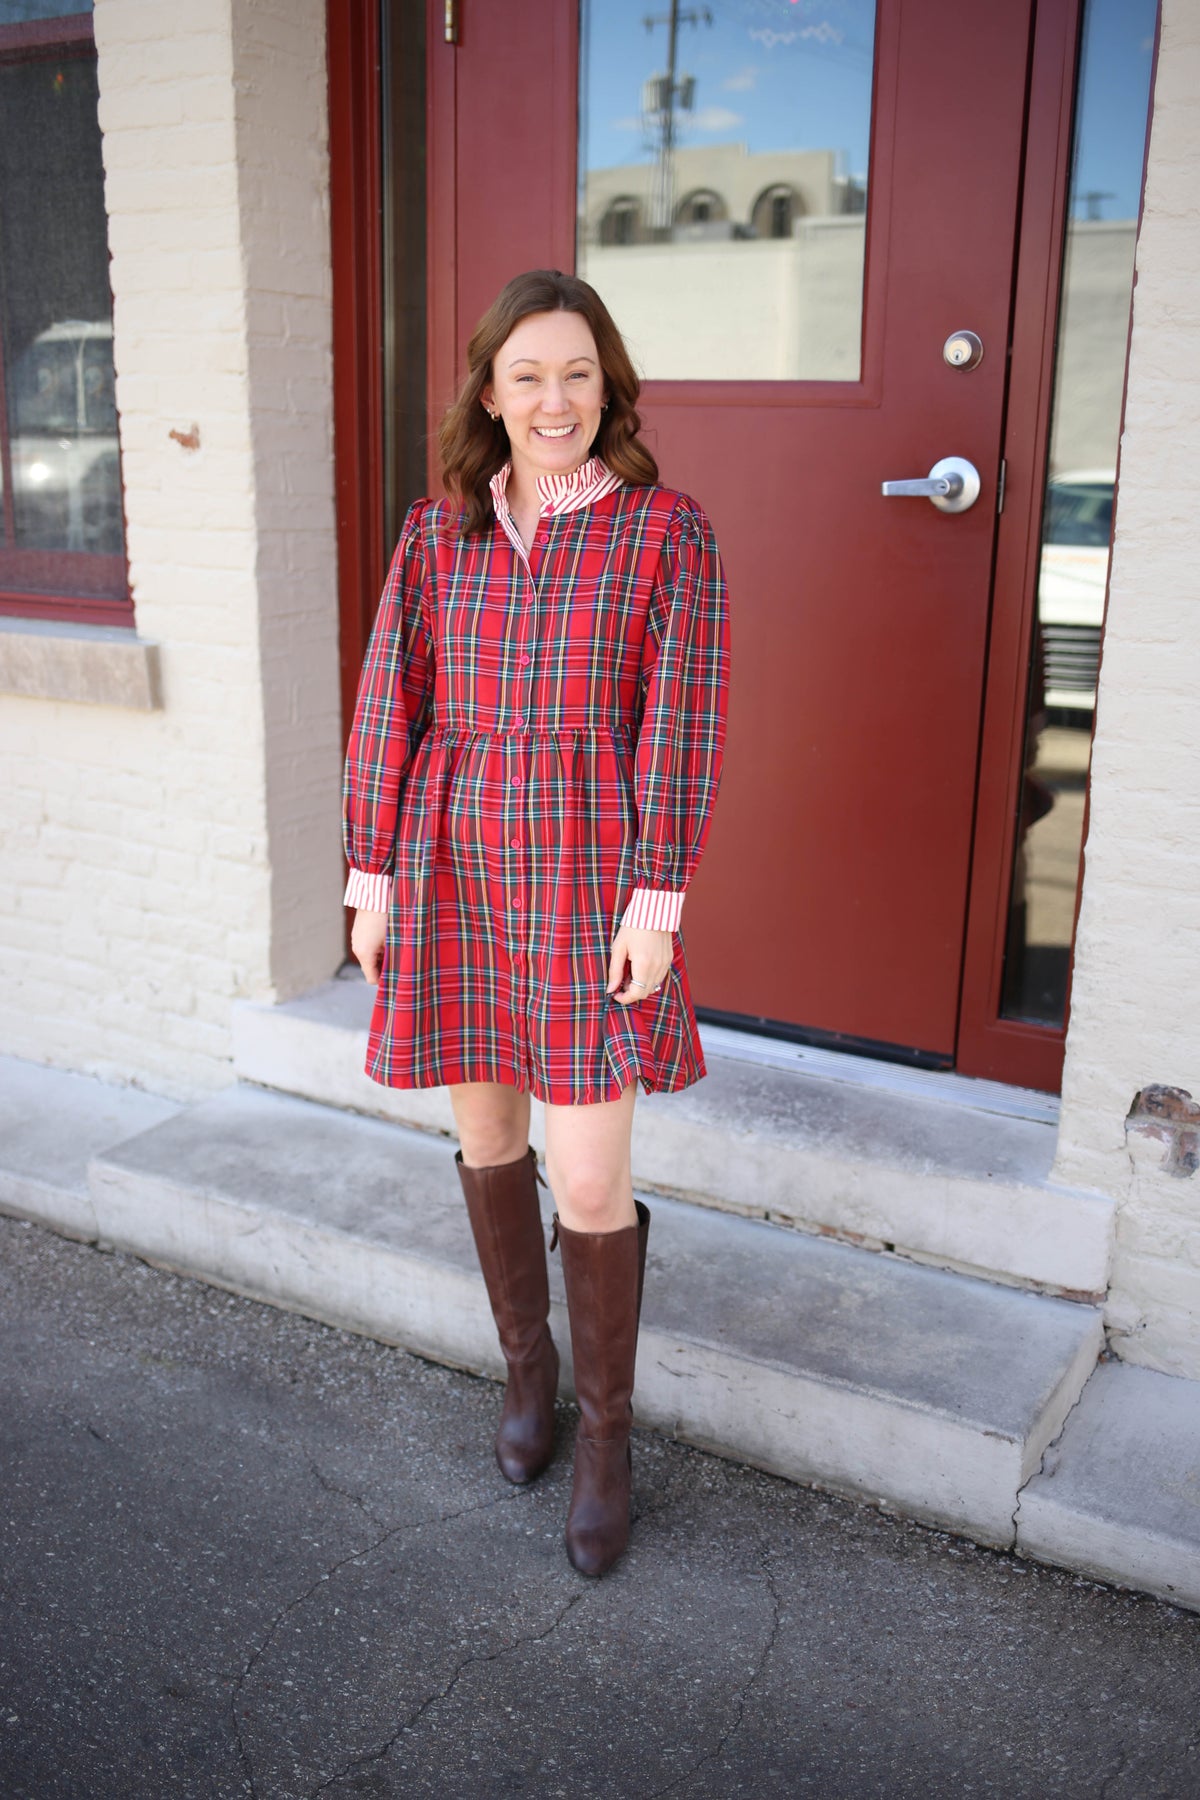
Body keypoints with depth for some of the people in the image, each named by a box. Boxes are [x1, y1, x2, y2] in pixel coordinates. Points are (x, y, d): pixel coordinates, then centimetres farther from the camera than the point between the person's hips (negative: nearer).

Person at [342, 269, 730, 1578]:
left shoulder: (667, 532, -5)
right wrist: (371, 874, 1)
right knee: (487, 1132, 16)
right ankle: (527, 1361, 39)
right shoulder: (437, 533, 4)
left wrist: (655, 902, -13)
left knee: (589, 1181, -3)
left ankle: (606, 1431, 20)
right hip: (453, 875, 4)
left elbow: (679, 727, -8)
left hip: (593, 883, -3)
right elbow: (389, 708, 4)